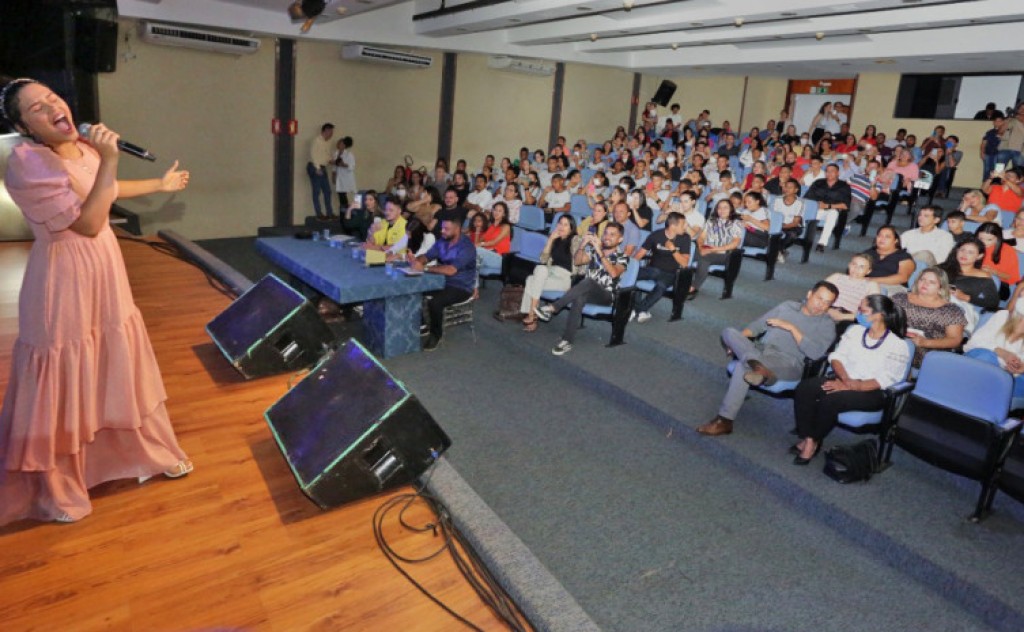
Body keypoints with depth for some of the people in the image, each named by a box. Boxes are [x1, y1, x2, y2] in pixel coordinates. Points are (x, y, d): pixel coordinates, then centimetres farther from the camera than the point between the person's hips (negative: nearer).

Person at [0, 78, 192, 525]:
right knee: (64, 385, 5)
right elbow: (88, 222, -27)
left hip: (105, 271, 8)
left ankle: (147, 452, 38)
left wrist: (160, 185, 35)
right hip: (64, 282, -7)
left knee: (121, 369, 19)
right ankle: (54, 491, 27)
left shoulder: (84, 148, 3)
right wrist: (109, 159, -30)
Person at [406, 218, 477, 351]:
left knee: (434, 302, -31)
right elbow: (427, 257, 4)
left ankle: (436, 335, -6)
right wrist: (416, 260, -21)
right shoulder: (442, 241, 2)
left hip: (461, 288, -8)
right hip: (442, 281, 8)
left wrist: (424, 267, -35)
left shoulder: (466, 247, -22)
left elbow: (450, 270, -32)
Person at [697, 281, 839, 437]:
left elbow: (815, 353, -9)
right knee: (729, 332, -23)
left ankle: (724, 421, -33)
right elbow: (757, 325, 20)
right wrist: (738, 341, 3)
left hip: (788, 361, -5)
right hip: (760, 350, 5)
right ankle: (758, 368, -49)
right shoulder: (787, 306, 21)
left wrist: (791, 328, -10)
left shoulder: (826, 325, 8)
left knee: (744, 365, -34)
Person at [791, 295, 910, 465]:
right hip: (843, 380, 6)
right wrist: (845, 378, -16)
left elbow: (884, 380, -14)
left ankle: (814, 441, -12)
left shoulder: (898, 346, -6)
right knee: (804, 387, -23)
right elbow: (837, 356, 4)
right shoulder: (855, 331, 11)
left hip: (871, 392, -5)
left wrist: (851, 386, -25)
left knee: (830, 400, -34)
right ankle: (807, 438, -22)